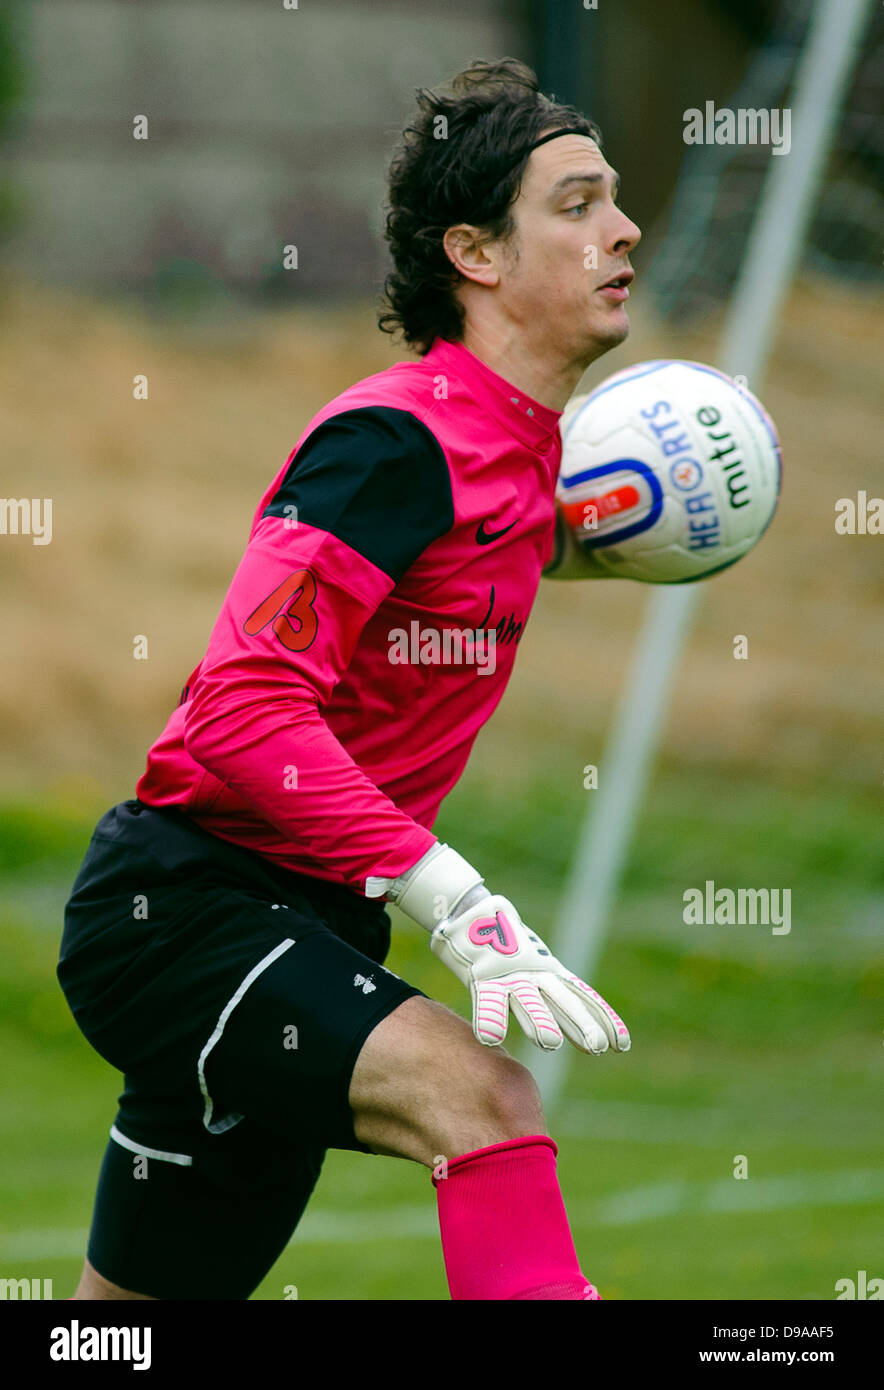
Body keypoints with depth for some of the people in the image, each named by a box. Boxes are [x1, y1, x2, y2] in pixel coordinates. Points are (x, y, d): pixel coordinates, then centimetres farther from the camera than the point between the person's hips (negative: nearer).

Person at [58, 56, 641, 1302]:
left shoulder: (516, 447, 10)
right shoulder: (397, 437, -18)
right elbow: (246, 706, -27)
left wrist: (559, 544, 13)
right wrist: (458, 905, -32)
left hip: (304, 923, 10)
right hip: (180, 905, -10)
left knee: (139, 1306, 15)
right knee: (483, 1099, -31)